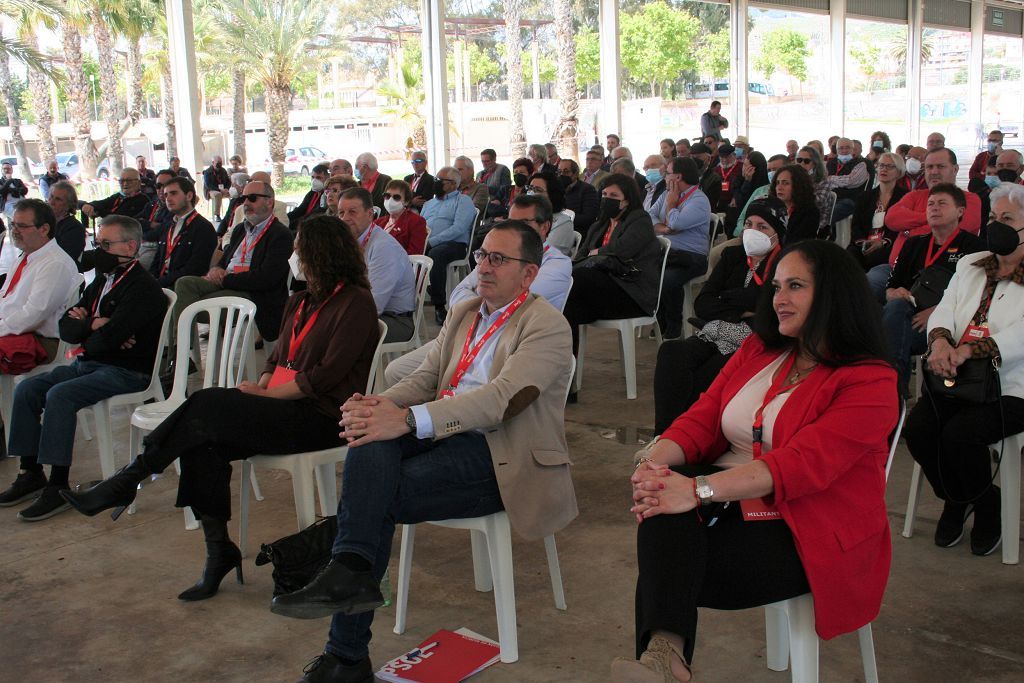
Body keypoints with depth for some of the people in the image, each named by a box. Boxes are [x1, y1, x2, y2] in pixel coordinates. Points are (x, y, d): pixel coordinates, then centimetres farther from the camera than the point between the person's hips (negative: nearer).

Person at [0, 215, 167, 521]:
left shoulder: (142, 288, -15)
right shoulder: (103, 281, 15)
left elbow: (109, 338, -25)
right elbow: (66, 326, 11)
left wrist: (84, 335, -3)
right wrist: (94, 325, -10)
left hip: (125, 370, -9)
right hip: (88, 364, 9)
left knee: (60, 395, -27)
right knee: (26, 389, -1)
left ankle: (58, 486, -21)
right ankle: (31, 473, 5)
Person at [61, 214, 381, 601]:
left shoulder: (355, 302, -7)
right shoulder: (301, 302, 22)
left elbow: (326, 375, -14)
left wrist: (265, 393, -11)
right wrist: (262, 384, 0)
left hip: (319, 418, -8)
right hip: (281, 407, 8)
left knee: (207, 406, -23)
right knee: (201, 442, -19)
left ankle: (126, 483, -10)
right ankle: (219, 552, -12)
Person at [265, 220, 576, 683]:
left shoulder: (546, 326, -4)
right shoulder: (462, 314, 22)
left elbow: (501, 398, -19)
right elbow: (426, 378, 16)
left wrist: (409, 419, -30)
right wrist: (380, 404, -9)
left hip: (502, 456, -6)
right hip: (444, 435, 6)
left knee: (377, 496, -26)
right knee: (373, 440, -27)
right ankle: (351, 568, -35)